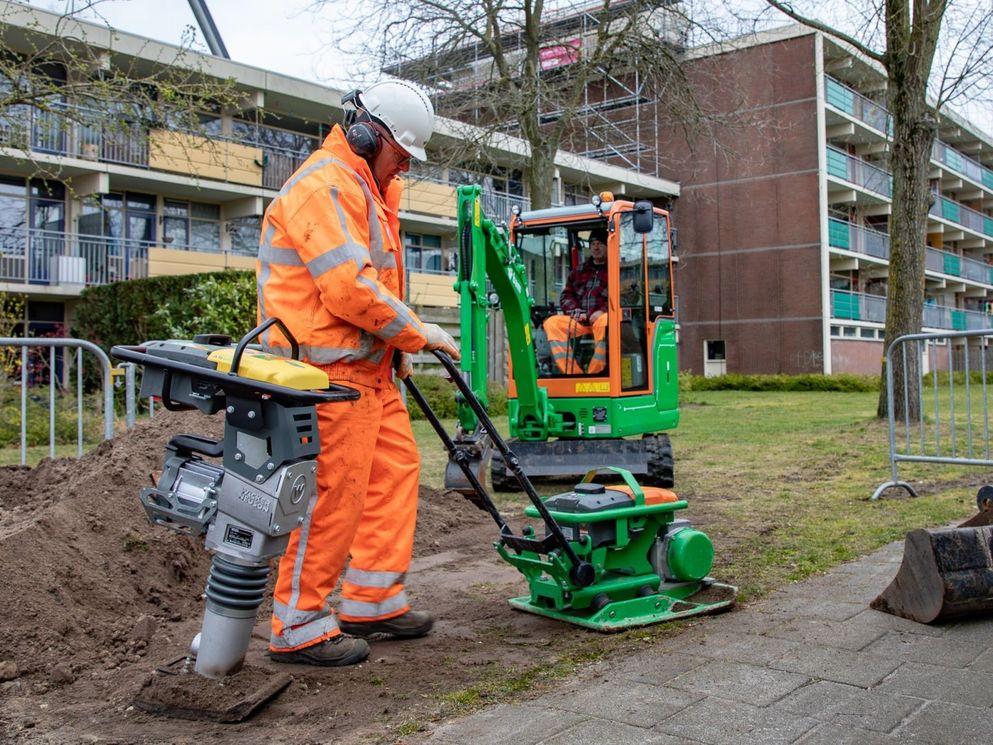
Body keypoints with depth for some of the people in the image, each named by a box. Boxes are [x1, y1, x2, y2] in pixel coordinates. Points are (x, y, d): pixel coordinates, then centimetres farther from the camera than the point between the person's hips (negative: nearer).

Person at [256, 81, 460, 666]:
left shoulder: (371, 188, 21)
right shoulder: (325, 186, -14)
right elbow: (350, 289, -23)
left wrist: (398, 345, 17)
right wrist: (417, 333, -12)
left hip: (368, 367, 11)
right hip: (328, 370, -11)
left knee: (396, 470, 13)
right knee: (332, 495, -7)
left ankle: (373, 601, 23)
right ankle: (299, 628, 5)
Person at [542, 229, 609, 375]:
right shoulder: (578, 271, 25)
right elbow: (566, 296, 22)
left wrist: (603, 311, -16)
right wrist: (575, 311, 1)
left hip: (601, 318, -5)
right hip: (579, 320, 5)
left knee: (604, 322, -41)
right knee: (551, 323, -20)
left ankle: (595, 373, -34)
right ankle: (573, 373, -27)